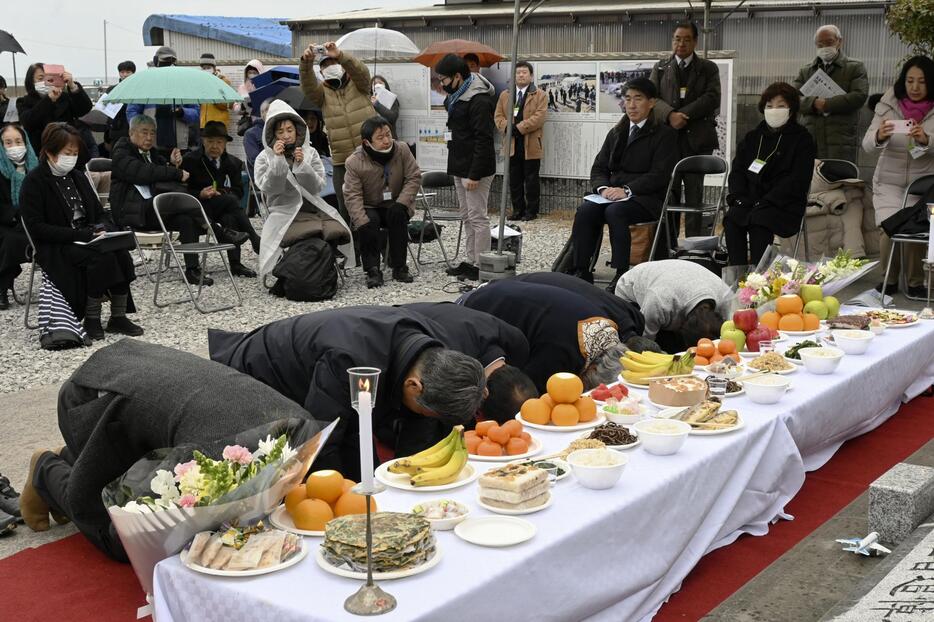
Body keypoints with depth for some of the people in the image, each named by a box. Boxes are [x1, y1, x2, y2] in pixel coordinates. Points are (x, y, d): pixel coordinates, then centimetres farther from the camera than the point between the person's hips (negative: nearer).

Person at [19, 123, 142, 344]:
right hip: (55, 248, -6)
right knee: (103, 256, -32)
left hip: (87, 238, 6)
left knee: (120, 252, -24)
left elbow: (99, 213, 20)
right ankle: (91, 319, -19)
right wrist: (80, 234, -21)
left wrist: (104, 229, -5)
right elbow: (36, 228, -14)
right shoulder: (34, 182, -6)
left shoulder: (78, 177, 15)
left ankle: (118, 317, -18)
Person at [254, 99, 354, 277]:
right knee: (310, 239, -34)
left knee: (338, 231, -27)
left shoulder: (310, 153, 13)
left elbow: (317, 187, 2)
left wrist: (301, 164, -12)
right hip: (285, 213, -3)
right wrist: (278, 160, -16)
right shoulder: (264, 157, 8)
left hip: (313, 209, 3)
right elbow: (268, 188, -7)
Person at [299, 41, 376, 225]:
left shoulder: (357, 84, 8)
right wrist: (306, 62, -29)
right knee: (345, 206, 2)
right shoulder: (322, 92, 11)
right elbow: (308, 84, -9)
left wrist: (339, 55, -31)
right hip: (342, 160, 1)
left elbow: (361, 71, -13)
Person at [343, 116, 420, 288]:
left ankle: (399, 267, -23)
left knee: (397, 213, -31)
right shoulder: (354, 162, -15)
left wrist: (401, 202, -19)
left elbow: (414, 177, -5)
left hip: (395, 205, 1)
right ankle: (372, 270, -23)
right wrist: (363, 222, -32)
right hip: (369, 208, -1)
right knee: (367, 224, -33)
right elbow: (352, 196, -17)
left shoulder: (402, 150, -9)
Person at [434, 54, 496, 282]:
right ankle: (471, 261, 23)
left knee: (477, 217, -5)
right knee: (467, 217, 15)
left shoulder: (479, 100, -18)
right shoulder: (457, 96, 13)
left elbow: (483, 140, -22)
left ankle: (481, 266, 1)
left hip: (475, 170, -10)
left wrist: (474, 174, -24)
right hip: (460, 168, 10)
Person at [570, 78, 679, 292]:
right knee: (585, 210, -25)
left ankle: (622, 274, -34)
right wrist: (603, 188, -7)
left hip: (648, 199, -5)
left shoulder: (665, 135, 2)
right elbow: (599, 167, 16)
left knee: (615, 211, -36)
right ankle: (581, 272, -26)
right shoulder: (616, 134, 21)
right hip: (614, 194, 5)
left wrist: (627, 190, -20)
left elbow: (659, 175, -9)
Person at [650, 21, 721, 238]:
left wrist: (684, 114, -14)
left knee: (694, 194, 0)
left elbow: (712, 98, -4)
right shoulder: (660, 68, 14)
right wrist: (670, 115, -16)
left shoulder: (708, 69, 10)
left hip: (697, 139, -1)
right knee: (669, 192, 2)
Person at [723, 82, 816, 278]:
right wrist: (739, 198, -6)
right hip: (750, 201, 4)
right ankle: (734, 274, -31)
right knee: (731, 218, -27)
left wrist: (764, 203, -17)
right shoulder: (752, 137, 19)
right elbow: (737, 171, 15)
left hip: (785, 205, -4)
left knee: (758, 222, -34)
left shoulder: (802, 139, 2)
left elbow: (797, 180, -8)